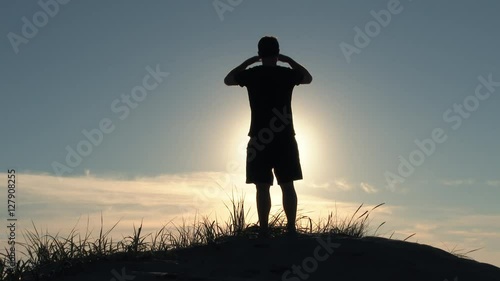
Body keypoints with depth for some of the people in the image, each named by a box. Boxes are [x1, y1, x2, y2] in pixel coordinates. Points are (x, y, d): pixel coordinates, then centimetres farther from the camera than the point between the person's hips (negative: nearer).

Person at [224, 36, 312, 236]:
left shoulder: (252, 74, -1)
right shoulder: (287, 74, 2)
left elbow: (227, 80, 19)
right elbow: (308, 78, 24)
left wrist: (248, 62, 21)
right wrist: (289, 61, 25)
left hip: (259, 139, -1)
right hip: (285, 139, 1)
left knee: (262, 187, 1)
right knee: (287, 185, 7)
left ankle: (264, 230, 2)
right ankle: (291, 228, 8)